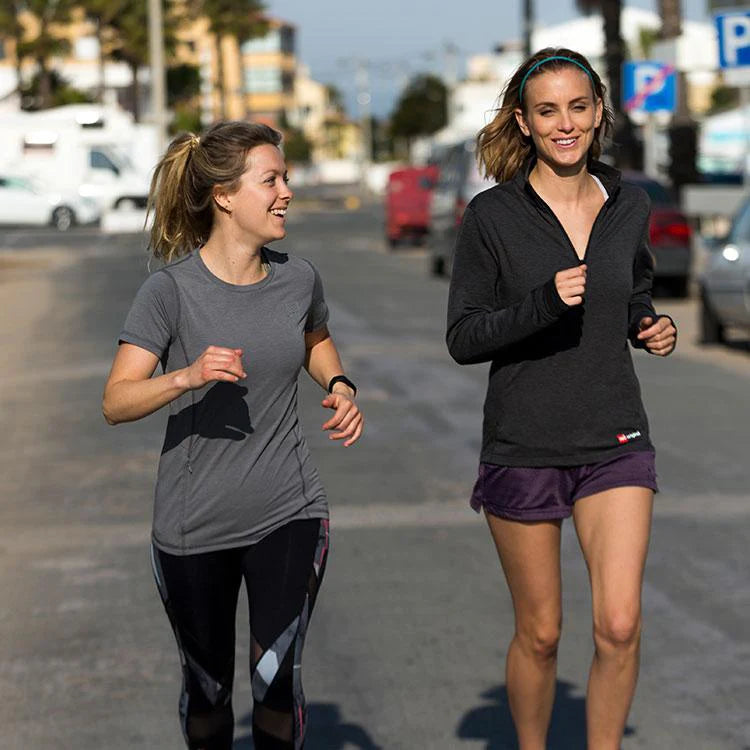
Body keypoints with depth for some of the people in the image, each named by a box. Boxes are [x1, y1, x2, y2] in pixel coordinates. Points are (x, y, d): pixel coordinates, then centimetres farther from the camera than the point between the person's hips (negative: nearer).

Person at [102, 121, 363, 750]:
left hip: (289, 514, 2)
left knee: (276, 678, -7)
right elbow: (116, 402, -17)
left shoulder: (297, 278, -1)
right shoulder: (172, 289, -13)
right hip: (193, 527, -2)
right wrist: (187, 377, -34)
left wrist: (340, 387, 2)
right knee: (207, 687, 13)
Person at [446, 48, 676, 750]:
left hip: (615, 442, 2)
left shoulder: (629, 206, 5)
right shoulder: (492, 215, -7)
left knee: (619, 626, -11)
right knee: (539, 634, 8)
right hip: (523, 447, -2)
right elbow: (464, 338, -7)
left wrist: (652, 329, -1)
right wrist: (543, 304, -22)